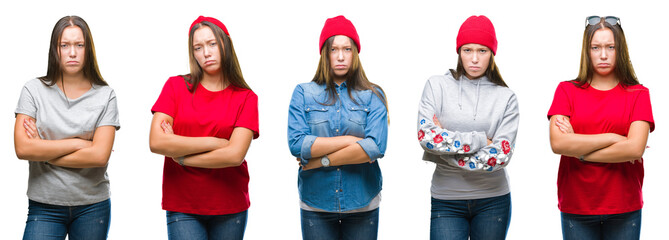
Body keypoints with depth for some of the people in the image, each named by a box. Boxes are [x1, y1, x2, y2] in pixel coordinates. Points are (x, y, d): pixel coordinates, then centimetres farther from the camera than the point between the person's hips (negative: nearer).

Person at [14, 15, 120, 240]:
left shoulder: (105, 95, 0)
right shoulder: (34, 90, 1)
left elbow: (99, 156, -10)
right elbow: (22, 149, -10)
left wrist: (43, 151, -9)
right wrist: (77, 143, -10)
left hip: (93, 207, 1)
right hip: (44, 207, 0)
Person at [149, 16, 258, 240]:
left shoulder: (246, 98, 1)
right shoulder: (176, 86, 3)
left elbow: (235, 155, -11)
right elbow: (156, 142, -9)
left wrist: (181, 156, -8)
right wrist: (214, 142, -10)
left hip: (230, 208, 1)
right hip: (181, 206, -1)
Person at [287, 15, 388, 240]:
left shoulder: (373, 96, 4)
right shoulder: (303, 93, 5)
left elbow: (377, 147, -12)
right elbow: (296, 144, -10)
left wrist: (322, 161, -12)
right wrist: (350, 140, -12)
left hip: (362, 204, 0)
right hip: (315, 203, 0)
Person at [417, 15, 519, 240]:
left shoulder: (506, 97, 1)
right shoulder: (437, 85, 0)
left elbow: (501, 155, -10)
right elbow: (426, 136, -13)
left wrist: (446, 150, -10)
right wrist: (479, 140, -10)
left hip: (492, 200, 1)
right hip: (446, 200, -1)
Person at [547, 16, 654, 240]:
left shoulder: (638, 94, 3)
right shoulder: (567, 91, 5)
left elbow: (635, 148, -12)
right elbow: (557, 143, -11)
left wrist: (579, 150, -10)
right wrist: (613, 138, -12)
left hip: (625, 209, 0)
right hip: (576, 207, 0)